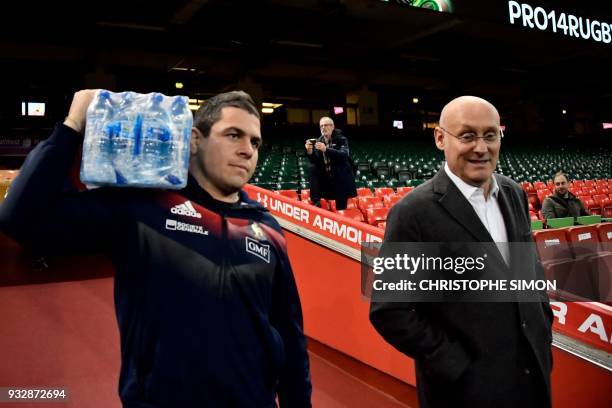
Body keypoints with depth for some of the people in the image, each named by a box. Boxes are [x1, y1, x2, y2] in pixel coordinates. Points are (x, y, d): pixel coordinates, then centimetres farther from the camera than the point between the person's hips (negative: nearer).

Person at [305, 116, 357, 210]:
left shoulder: (341, 139, -8)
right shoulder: (319, 141, 3)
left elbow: (344, 155, -27)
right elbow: (315, 161, -4)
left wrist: (326, 149, -39)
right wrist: (310, 151, -25)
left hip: (341, 178, -3)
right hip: (326, 176, 4)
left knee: (341, 209, -8)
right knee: (313, 167, -20)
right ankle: (316, 202, -21)